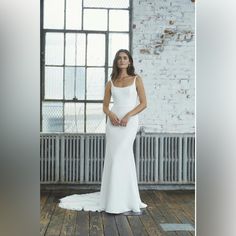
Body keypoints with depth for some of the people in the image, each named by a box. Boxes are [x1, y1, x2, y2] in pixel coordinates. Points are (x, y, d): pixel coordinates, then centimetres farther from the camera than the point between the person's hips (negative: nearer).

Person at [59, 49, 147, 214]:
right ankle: (120, 200, 13)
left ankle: (119, 202, 5)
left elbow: (143, 103, 0)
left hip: (130, 122, -2)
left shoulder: (136, 79, 4)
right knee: (120, 159, 2)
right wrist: (110, 114, -10)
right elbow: (105, 106, 13)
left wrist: (128, 115, -13)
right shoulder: (110, 83, 11)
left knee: (119, 158, -9)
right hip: (114, 122, 3)